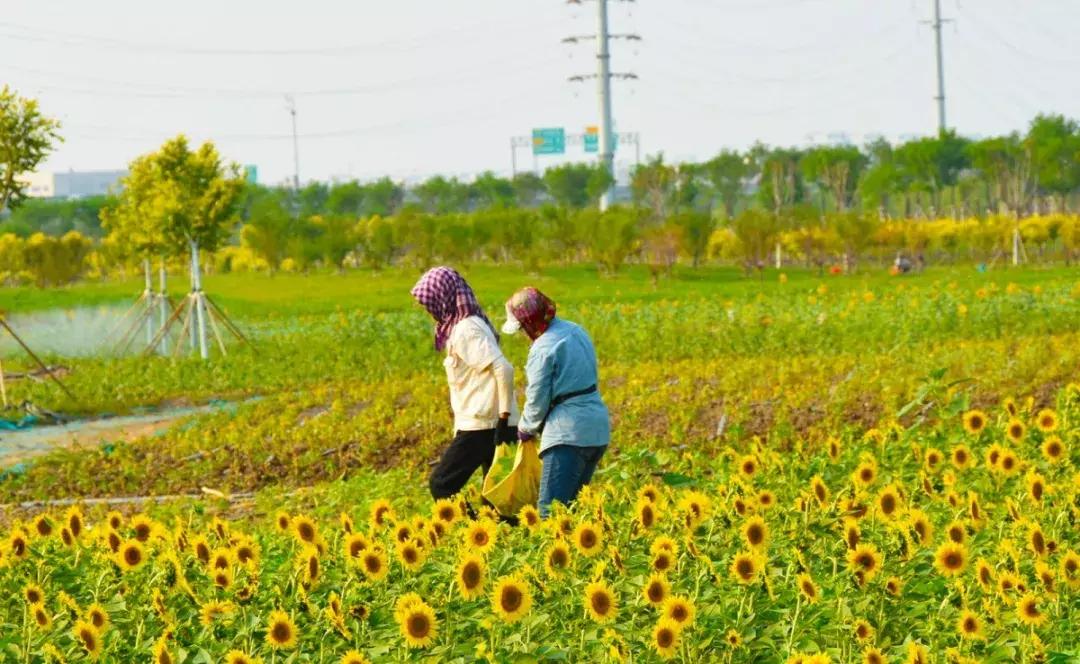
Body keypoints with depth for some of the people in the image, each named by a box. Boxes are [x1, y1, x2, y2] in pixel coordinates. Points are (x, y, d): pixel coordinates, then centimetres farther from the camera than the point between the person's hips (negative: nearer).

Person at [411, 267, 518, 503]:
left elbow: (503, 369, -24)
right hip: (487, 424, 9)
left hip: (481, 425, -9)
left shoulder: (466, 330, -14)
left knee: (441, 484, -4)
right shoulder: (471, 324, 15)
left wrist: (504, 418, -23)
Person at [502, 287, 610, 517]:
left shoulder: (543, 348, -14)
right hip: (598, 428, 9)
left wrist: (526, 428, 11)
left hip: (569, 433, -9)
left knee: (551, 508, -10)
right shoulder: (576, 332, 11)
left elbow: (538, 398, -9)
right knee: (573, 503, 16)